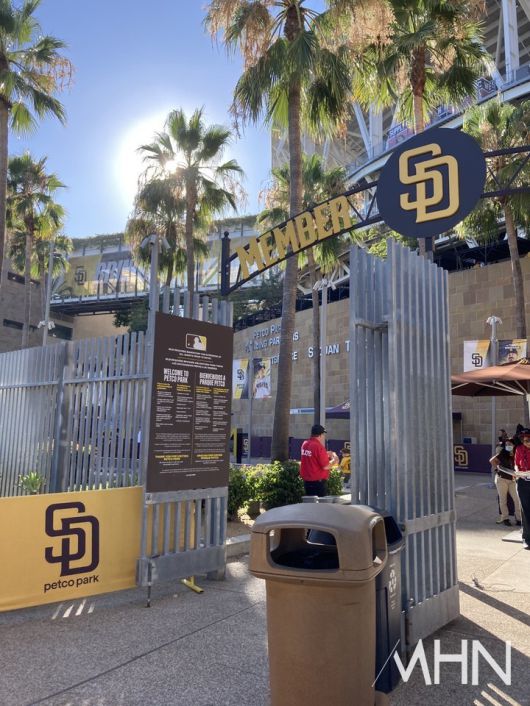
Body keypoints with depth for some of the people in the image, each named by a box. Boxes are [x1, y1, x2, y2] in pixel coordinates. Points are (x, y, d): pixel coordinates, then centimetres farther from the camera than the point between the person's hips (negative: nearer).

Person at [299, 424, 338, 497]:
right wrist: (334, 461, 1)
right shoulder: (318, 446, -19)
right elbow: (326, 466, -17)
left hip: (306, 481, 8)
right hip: (318, 482, -8)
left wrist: (326, 455, 17)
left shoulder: (305, 444, 5)